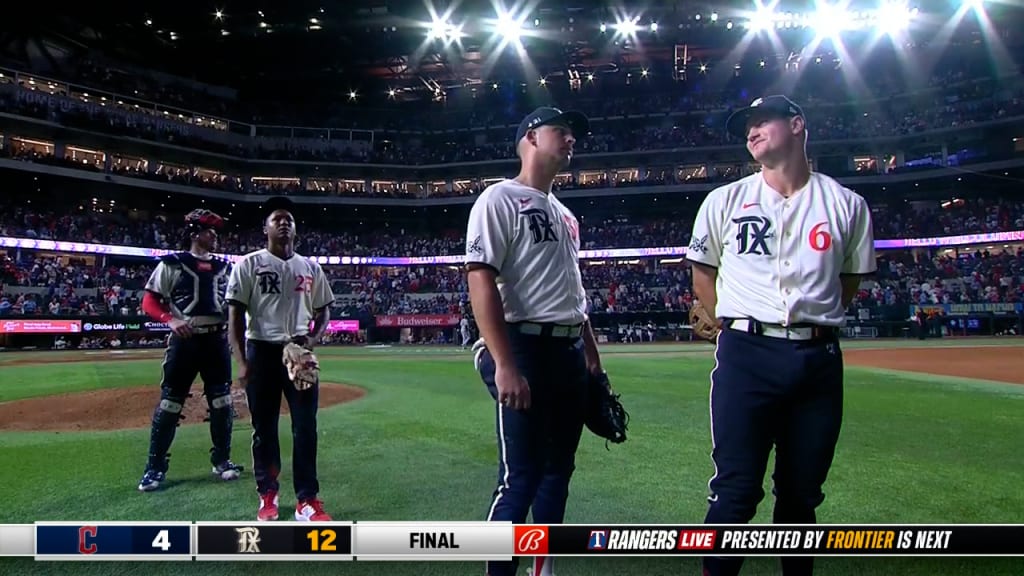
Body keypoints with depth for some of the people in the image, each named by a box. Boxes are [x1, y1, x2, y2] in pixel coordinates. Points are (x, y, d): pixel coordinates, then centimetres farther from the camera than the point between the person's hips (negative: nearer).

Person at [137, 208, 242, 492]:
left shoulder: (224, 267, 13)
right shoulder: (172, 264, 0)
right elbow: (149, 302, -3)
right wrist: (171, 320, -20)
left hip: (217, 339, 4)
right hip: (184, 339, -4)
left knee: (222, 401, 7)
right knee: (169, 402, -1)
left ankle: (221, 459, 20)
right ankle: (155, 467, 10)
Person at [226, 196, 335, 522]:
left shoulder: (311, 268, 10)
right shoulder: (249, 264, 1)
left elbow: (323, 312, 15)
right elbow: (235, 315, -2)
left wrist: (312, 339, -6)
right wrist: (241, 362, -10)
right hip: (261, 352, -2)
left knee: (306, 427, -1)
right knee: (264, 427, 6)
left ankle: (307, 502, 4)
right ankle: (267, 495, 21)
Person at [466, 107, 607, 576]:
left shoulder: (564, 214, 20)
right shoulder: (500, 198, -6)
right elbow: (480, 279, -17)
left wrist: (592, 356, 18)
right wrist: (505, 365, -25)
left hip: (570, 353, 9)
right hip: (526, 349, -9)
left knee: (558, 468, 14)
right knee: (520, 476, -6)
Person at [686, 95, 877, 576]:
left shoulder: (847, 205, 9)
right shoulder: (725, 200, 8)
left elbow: (851, 281, 17)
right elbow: (702, 276, 13)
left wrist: (814, 322, 7)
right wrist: (740, 328, 7)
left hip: (819, 359, 2)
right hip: (746, 356, -1)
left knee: (802, 492, 12)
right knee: (735, 490, -4)